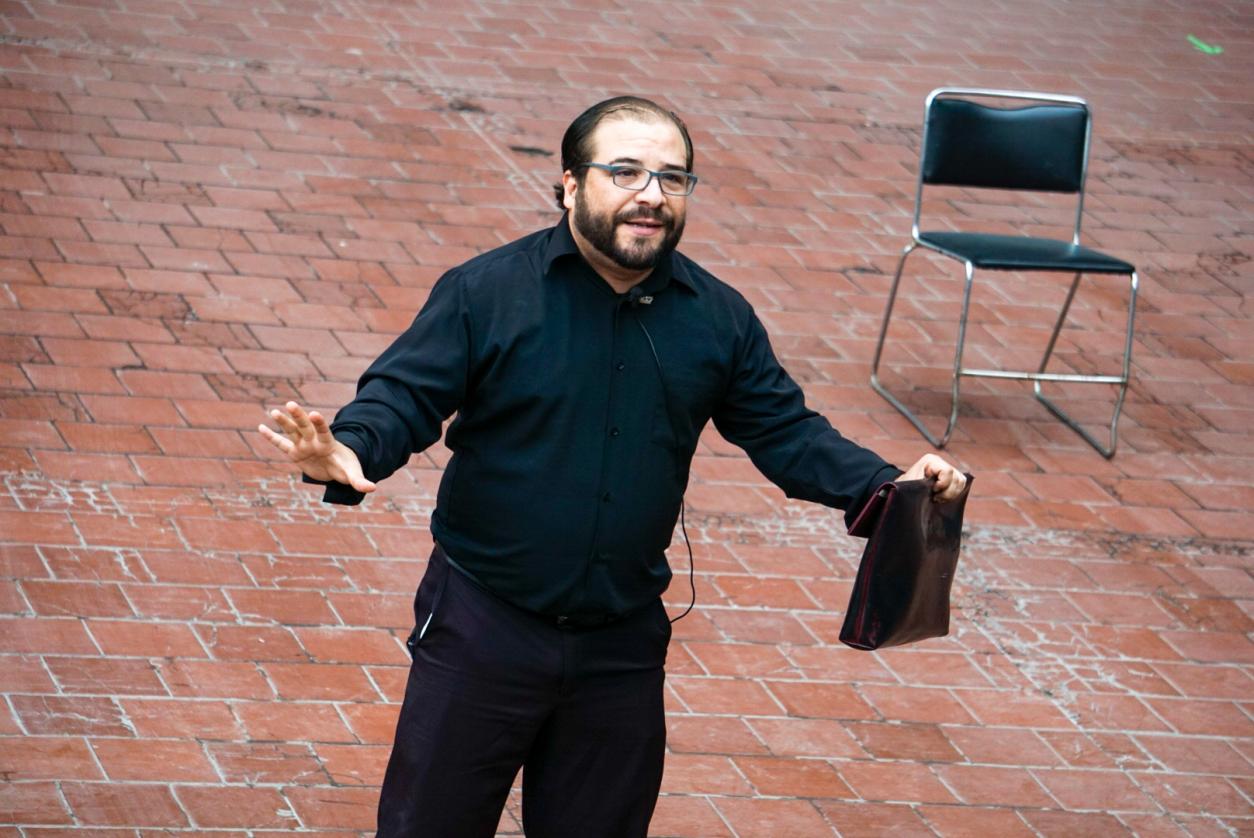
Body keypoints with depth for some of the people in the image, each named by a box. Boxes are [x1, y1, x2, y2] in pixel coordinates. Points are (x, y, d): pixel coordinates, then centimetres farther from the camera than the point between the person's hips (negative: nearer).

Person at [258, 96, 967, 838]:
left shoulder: (720, 318, 2)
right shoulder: (486, 292, -10)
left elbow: (785, 431, 6)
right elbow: (404, 394, -13)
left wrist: (886, 488, -10)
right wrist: (348, 452, -35)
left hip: (622, 646, 3)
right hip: (483, 628, -3)